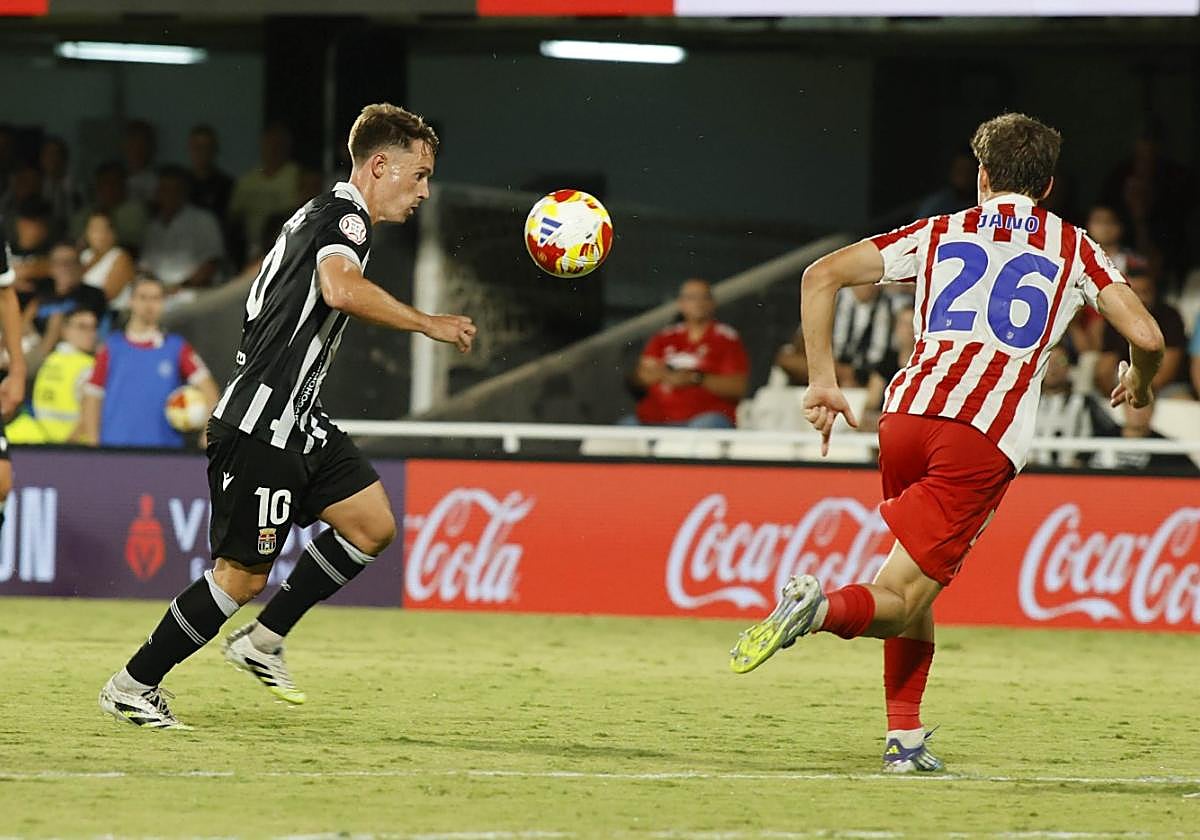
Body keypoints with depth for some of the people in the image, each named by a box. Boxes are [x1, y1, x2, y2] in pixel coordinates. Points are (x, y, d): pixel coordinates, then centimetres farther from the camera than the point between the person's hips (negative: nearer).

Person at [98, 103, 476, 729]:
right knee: (244, 576, -5)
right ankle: (132, 686, 6)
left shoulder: (326, 215, 18)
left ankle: (262, 642, 13)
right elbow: (342, 288, -35)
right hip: (261, 425, -11)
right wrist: (427, 324, -27)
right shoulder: (344, 215, -14)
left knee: (372, 525, 6)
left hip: (296, 421, 11)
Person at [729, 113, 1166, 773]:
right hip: (987, 439, -3)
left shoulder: (940, 233, 21)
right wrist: (1138, 383, 29)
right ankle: (821, 609, -35)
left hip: (908, 414, 3)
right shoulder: (1073, 248, 16)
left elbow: (821, 276, 13)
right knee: (898, 600, -4)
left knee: (913, 585, 23)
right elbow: (1146, 336, 6)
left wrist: (822, 382, 15)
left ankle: (904, 737, 15)